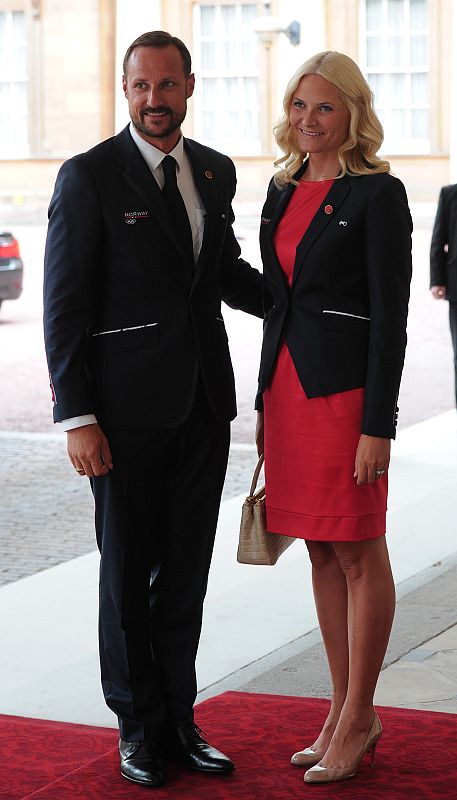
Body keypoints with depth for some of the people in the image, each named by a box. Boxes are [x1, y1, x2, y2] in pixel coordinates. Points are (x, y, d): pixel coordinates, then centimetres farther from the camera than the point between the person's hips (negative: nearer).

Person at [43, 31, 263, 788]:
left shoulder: (215, 171, 9)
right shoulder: (89, 176, -8)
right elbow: (64, 306, -9)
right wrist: (76, 418, -13)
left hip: (204, 404, 5)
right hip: (129, 411, -5)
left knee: (186, 571, 11)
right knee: (128, 572, 7)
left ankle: (178, 721, 22)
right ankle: (139, 727, 21)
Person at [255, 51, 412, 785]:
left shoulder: (378, 194, -9)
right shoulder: (284, 192, 13)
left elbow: (391, 316, -12)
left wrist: (377, 425, -17)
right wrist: (266, 403, 15)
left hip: (346, 387, -7)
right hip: (288, 384, 7)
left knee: (359, 553, 1)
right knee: (322, 551, 11)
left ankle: (358, 717, 11)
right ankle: (343, 709, 20)